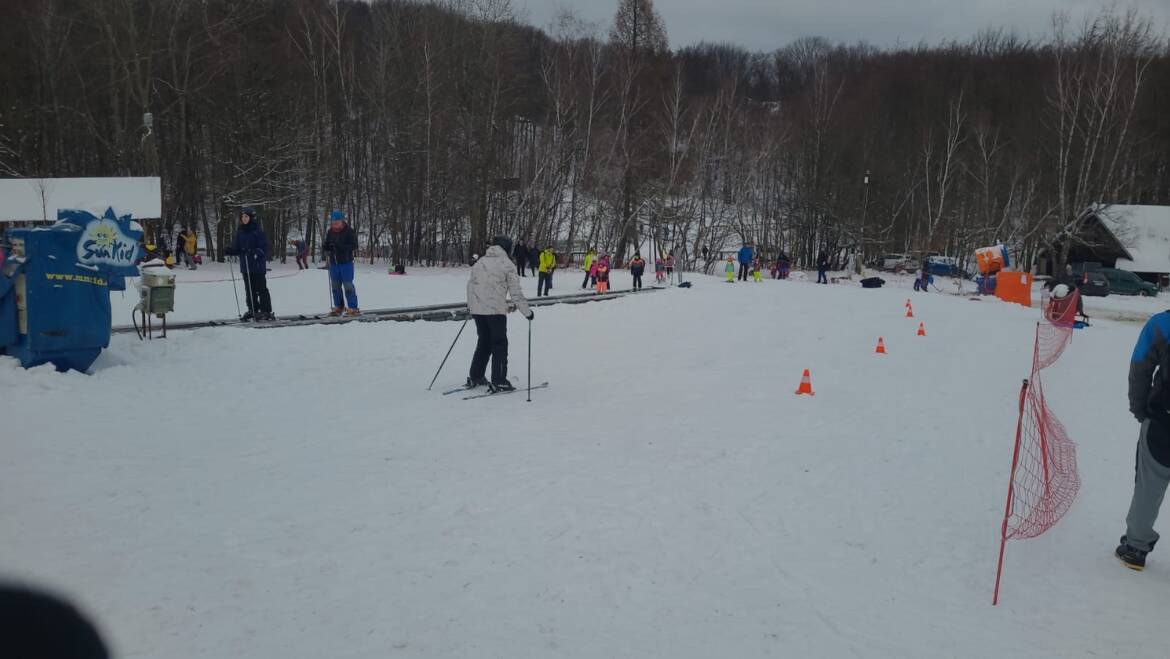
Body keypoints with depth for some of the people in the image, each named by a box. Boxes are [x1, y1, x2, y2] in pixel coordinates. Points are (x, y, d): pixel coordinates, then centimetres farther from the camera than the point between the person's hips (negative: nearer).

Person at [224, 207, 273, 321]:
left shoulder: (257, 230, -9)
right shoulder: (240, 231, 10)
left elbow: (264, 247, -12)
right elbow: (237, 247, 13)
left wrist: (255, 252, -28)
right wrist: (229, 251, -5)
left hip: (258, 265, -6)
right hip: (245, 265, 6)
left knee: (261, 289, -3)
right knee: (249, 289, 12)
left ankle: (266, 311, 1)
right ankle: (252, 310, 22)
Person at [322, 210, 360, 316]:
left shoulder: (349, 231, -8)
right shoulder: (330, 232, 8)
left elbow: (354, 246, -14)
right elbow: (326, 245, 17)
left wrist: (340, 246, -25)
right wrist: (325, 248, -7)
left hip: (346, 263, -6)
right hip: (333, 263, 6)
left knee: (348, 285, -7)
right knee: (335, 286, 10)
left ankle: (353, 308, -2)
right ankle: (339, 307, 22)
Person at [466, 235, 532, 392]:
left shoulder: (480, 262, 12)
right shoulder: (506, 264, -5)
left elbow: (470, 284, 17)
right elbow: (516, 292, -7)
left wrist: (471, 306, 30)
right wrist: (527, 312, 0)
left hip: (477, 309, 6)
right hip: (496, 309, -6)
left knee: (484, 342, 19)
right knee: (499, 344, 3)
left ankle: (475, 377, 22)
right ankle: (499, 381, -1)